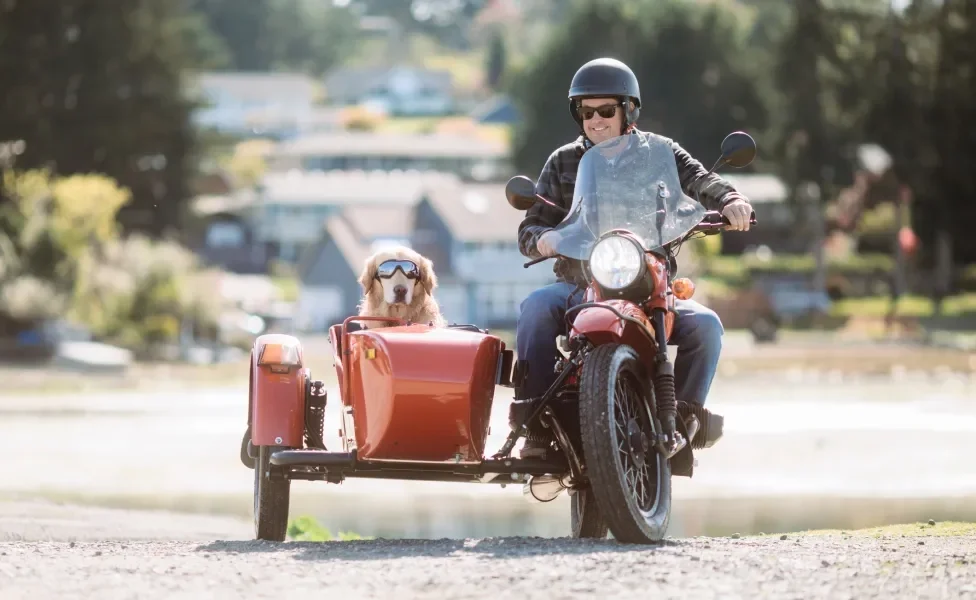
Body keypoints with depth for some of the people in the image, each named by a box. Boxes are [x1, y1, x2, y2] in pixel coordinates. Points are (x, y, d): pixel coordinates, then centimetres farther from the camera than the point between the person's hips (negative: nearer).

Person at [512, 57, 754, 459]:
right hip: (578, 286, 0)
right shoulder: (563, 162, 13)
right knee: (536, 308, -31)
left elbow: (699, 180, -7)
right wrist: (542, 237, -18)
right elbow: (530, 227, 7)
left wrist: (729, 200, -30)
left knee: (706, 325, -25)